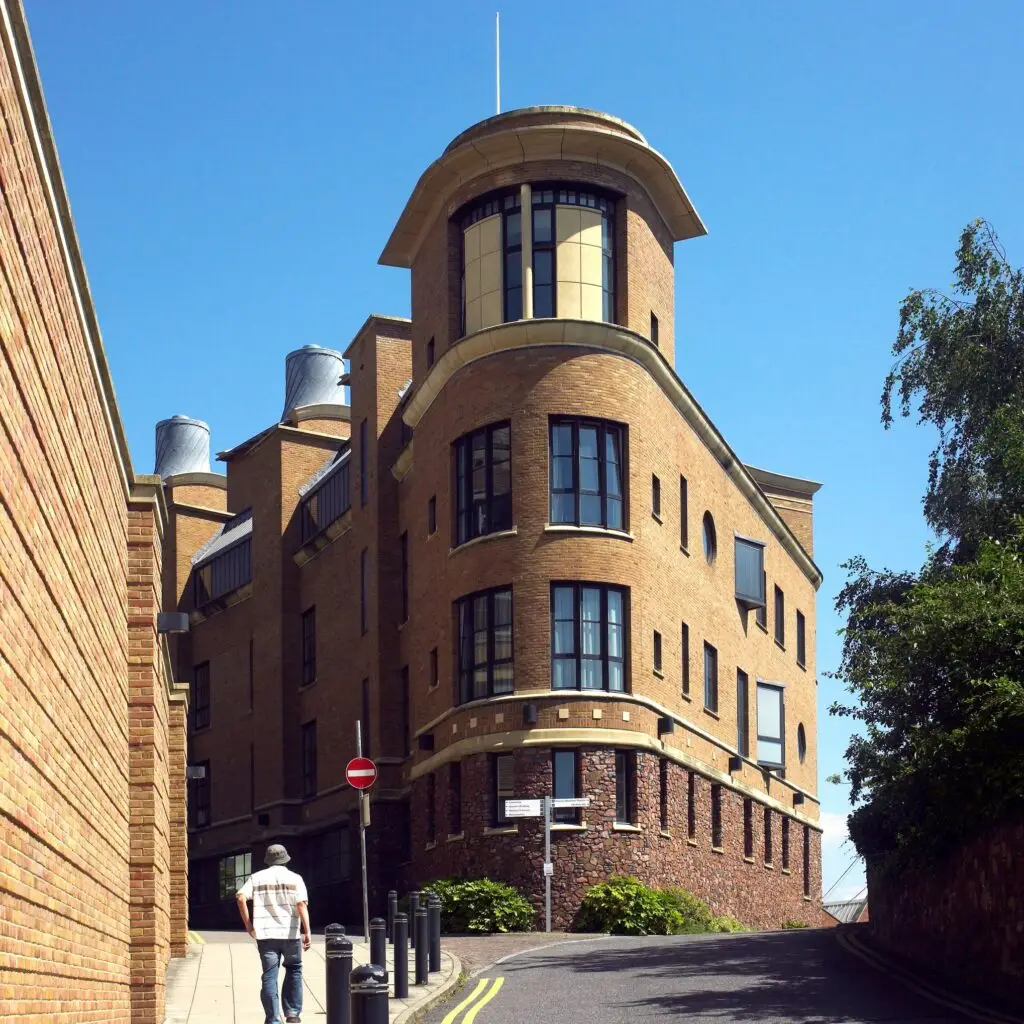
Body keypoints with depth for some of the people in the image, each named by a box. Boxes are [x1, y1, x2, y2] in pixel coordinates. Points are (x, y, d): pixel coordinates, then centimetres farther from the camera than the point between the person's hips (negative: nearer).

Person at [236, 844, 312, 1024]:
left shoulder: (257, 878, 7)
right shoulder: (294, 878, 2)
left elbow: (241, 898, -6)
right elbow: (301, 904, -9)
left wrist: (248, 924, 3)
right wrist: (307, 931, -11)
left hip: (265, 934, 1)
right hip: (290, 933, -1)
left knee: (269, 977, 3)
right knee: (293, 971, 18)